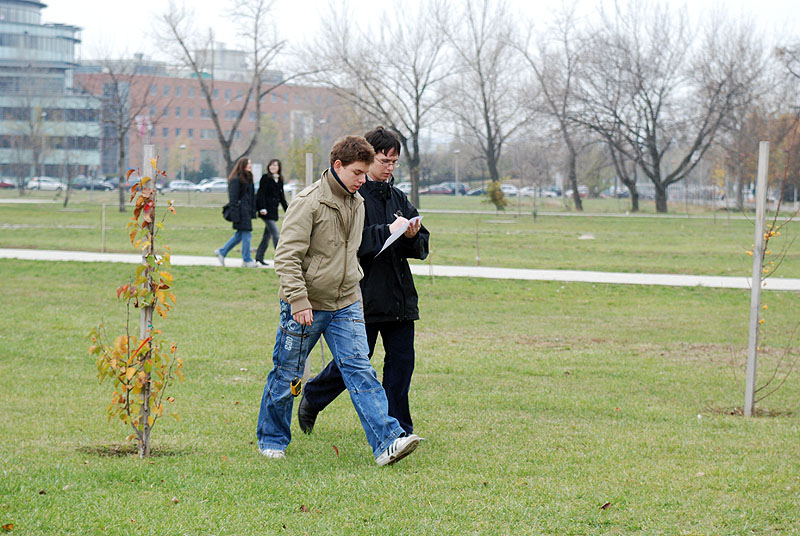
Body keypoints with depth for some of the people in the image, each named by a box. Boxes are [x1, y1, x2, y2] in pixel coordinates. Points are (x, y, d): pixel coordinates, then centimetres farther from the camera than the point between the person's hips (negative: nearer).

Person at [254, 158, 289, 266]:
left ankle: (259, 257, 18)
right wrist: (262, 208, -18)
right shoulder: (265, 178, -7)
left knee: (267, 235, 10)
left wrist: (287, 209, 18)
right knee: (275, 234, -11)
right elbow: (261, 194, -11)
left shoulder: (279, 180, 12)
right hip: (266, 211, -7)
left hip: (273, 210, 7)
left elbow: (281, 196, 19)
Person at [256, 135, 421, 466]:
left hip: (345, 305, 5)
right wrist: (298, 300, -23)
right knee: (287, 376, 7)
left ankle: (387, 442, -17)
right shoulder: (309, 202, -15)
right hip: (305, 306, -5)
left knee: (360, 370, -7)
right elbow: (287, 256, -18)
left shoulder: (357, 204, 9)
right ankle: (272, 439, 25)